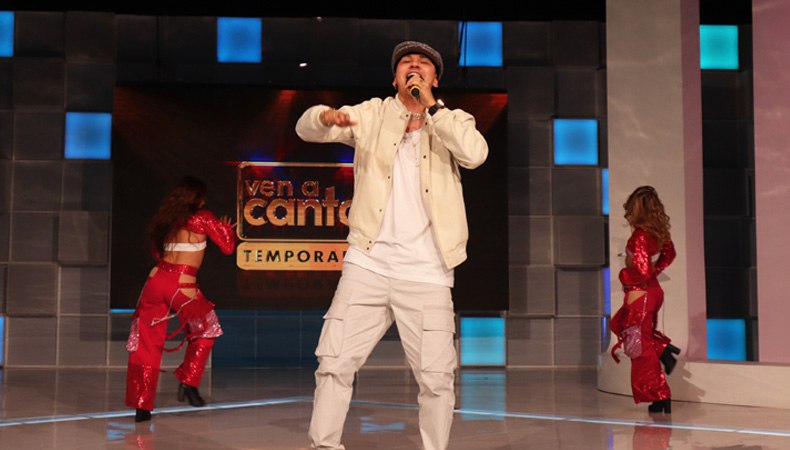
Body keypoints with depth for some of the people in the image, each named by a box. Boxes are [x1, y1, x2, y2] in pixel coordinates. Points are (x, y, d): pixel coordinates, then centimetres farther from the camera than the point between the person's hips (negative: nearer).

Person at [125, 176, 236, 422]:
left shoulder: (165, 218, 16)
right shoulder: (203, 218, 2)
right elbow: (228, 247, 7)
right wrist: (227, 228, 26)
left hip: (156, 280, 4)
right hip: (182, 286, -4)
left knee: (147, 345, 9)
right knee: (204, 332, 23)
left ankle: (142, 406, 7)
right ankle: (188, 382, 15)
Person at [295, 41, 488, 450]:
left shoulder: (452, 121, 9)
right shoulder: (372, 114, 11)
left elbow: (475, 154, -12)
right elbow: (306, 129, 4)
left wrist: (430, 106, -9)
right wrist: (326, 116, -19)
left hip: (427, 276, -1)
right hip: (367, 267, 1)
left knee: (437, 378, 0)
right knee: (335, 364, -2)